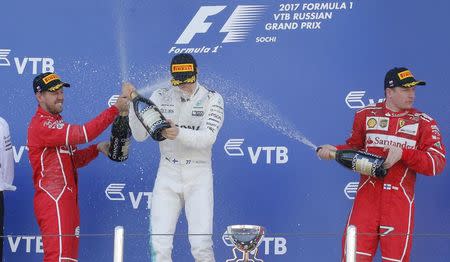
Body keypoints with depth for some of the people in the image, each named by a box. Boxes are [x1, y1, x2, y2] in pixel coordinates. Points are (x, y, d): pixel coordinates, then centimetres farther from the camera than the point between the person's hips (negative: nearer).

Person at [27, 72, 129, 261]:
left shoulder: (56, 122, 22)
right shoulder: (41, 125, -12)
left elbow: (73, 159, 24)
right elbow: (82, 134, -23)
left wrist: (97, 148, 6)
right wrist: (115, 109, -20)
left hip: (67, 199, 10)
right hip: (53, 199, -10)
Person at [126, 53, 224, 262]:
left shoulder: (212, 99, -3)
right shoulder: (160, 97, 3)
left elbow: (208, 138, -17)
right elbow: (140, 135, -2)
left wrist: (179, 133, -35)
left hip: (198, 176, -2)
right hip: (167, 174, 2)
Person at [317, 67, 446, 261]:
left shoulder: (424, 122, 2)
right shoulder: (366, 115, 8)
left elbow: (438, 163, -7)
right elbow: (355, 148, 21)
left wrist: (403, 153, -18)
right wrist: (335, 150, 1)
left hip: (400, 202, -1)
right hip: (367, 197, 1)